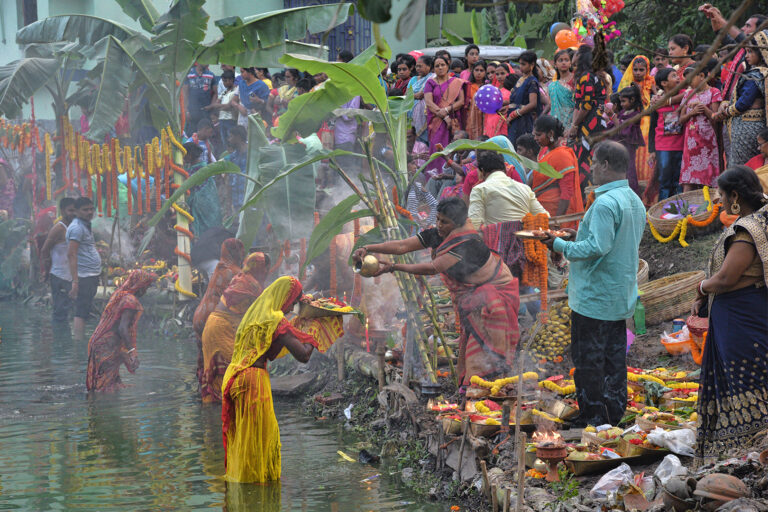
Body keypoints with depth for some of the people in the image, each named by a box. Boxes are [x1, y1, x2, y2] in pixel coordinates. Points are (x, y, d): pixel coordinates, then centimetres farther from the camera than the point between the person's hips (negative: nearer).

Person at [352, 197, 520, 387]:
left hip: (497, 290, -9)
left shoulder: (468, 244, -30)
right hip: (469, 292, 9)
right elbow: (402, 246, -8)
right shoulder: (437, 235, -5)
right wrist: (367, 248, -20)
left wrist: (392, 267, -32)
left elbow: (433, 268, -33)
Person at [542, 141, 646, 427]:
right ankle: (614, 413, 21)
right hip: (622, 298, 9)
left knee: (588, 362, 0)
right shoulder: (635, 201, 10)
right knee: (614, 359, 15)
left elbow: (598, 247, -27)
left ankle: (592, 419, 4)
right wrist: (579, 236, 16)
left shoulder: (606, 203, -21)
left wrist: (560, 245, -16)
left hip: (594, 299, -9)